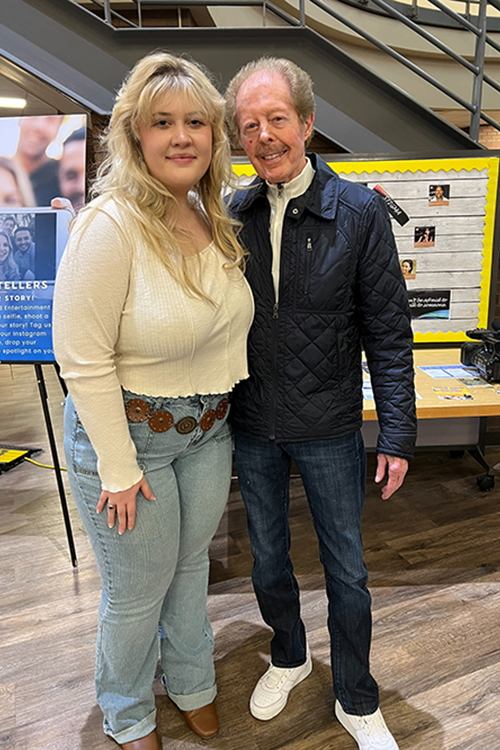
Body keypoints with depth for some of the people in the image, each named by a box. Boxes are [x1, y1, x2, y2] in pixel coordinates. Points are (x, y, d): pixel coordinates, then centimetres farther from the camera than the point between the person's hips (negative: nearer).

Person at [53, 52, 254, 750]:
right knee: (137, 594, 13)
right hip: (127, 431, -6)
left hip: (208, 431, 7)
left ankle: (192, 685, 54)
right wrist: (119, 468, -18)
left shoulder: (214, 217, 1)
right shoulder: (110, 225, -23)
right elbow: (84, 360, -21)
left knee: (191, 566, 25)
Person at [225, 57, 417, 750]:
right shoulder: (230, 216, -3)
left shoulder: (360, 212, -10)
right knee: (268, 559, 21)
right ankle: (288, 656, 49)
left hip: (329, 430, -2)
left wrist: (398, 434, -9)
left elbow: (388, 333, -8)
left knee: (348, 573, 13)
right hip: (251, 428, 3)